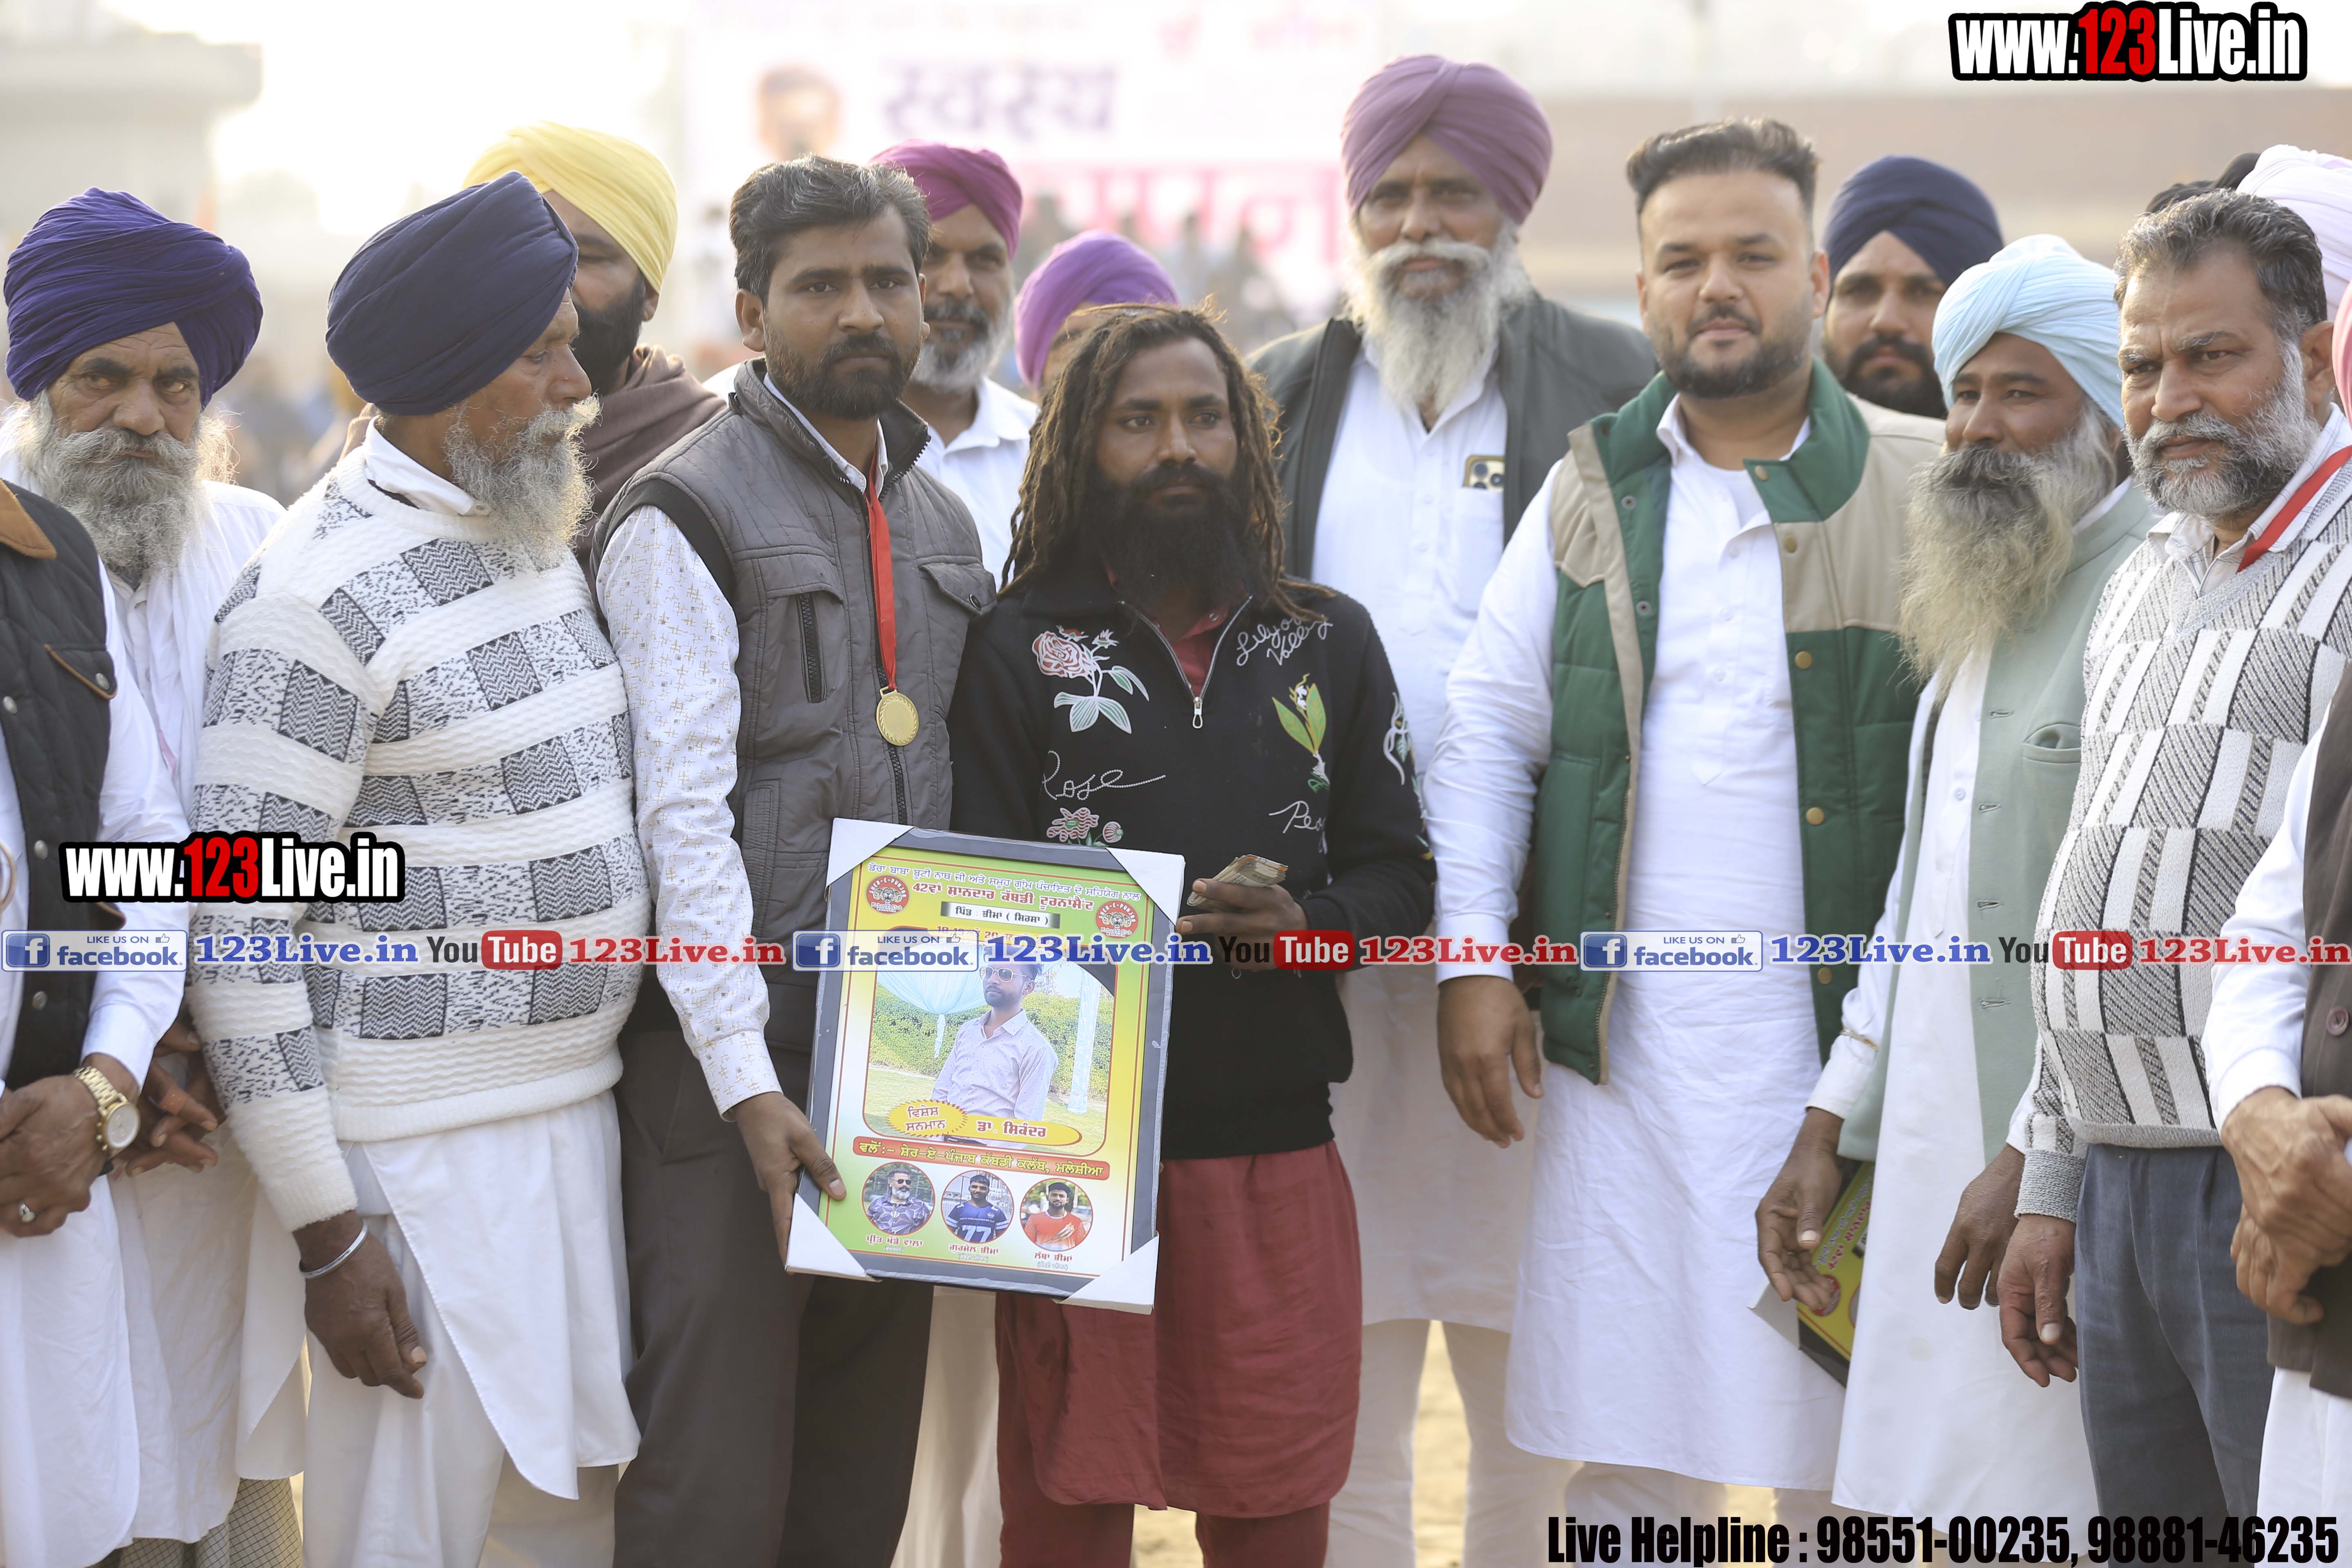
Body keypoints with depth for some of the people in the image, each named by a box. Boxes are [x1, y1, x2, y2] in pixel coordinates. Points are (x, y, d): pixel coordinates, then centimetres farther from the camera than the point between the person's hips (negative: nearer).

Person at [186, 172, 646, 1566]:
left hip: (584, 1117, 8)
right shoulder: (319, 597, -16)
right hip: (421, 1155, -8)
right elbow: (239, 933, -16)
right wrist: (327, 1236, -16)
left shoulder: (549, 539, 11)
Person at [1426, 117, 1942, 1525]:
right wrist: (1470, 959, 2)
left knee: (1848, 1456, 2)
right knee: (1627, 1457, 6)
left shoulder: (1924, 486, 1)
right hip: (1625, 1049, 3)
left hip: (1847, 1053, -2)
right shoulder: (1593, 492, 11)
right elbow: (1490, 728, 13)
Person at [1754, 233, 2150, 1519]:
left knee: (2047, 1504, -9)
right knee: (1928, 1501, 8)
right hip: (1930, 1155, 8)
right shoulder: (1976, 604, 19)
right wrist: (1827, 1129, 19)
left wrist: (2040, 1152, -21)